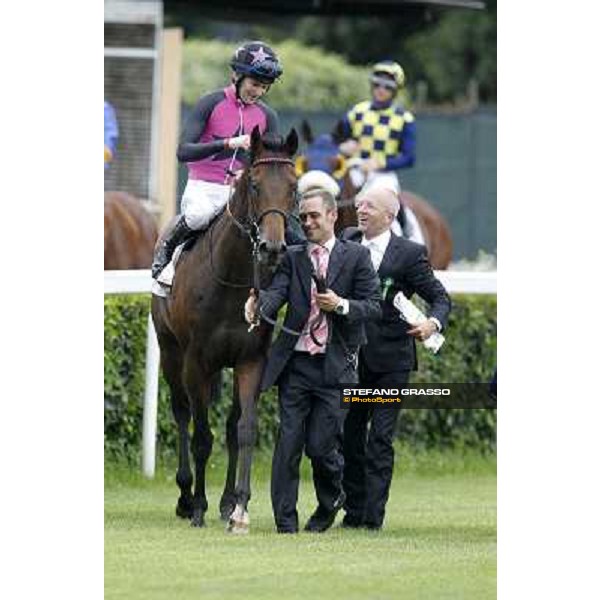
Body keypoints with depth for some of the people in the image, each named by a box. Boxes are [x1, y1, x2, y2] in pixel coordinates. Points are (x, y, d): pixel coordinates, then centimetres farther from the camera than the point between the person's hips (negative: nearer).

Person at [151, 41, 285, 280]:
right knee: (200, 214, -37)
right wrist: (227, 144, -27)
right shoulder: (211, 104, -4)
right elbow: (183, 152, -14)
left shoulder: (266, 116, 8)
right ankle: (167, 246, -5)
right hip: (202, 188, -4)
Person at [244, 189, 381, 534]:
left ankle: (331, 502, 27)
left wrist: (341, 305, -16)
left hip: (335, 365, -2)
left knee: (321, 446, -3)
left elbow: (375, 307, 2)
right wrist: (259, 308, -29)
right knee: (288, 443, -2)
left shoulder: (356, 256, 5)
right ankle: (285, 523, 3)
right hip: (295, 363, 2)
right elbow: (276, 291, -7)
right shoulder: (292, 257, 10)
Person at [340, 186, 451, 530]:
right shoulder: (348, 241, 7)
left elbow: (440, 298, -4)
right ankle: (354, 512, 18)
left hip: (390, 359, -5)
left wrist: (433, 322, -23)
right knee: (349, 437, 9)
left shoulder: (410, 254, -6)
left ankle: (373, 516, -2)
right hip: (351, 356, 5)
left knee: (380, 440, -4)